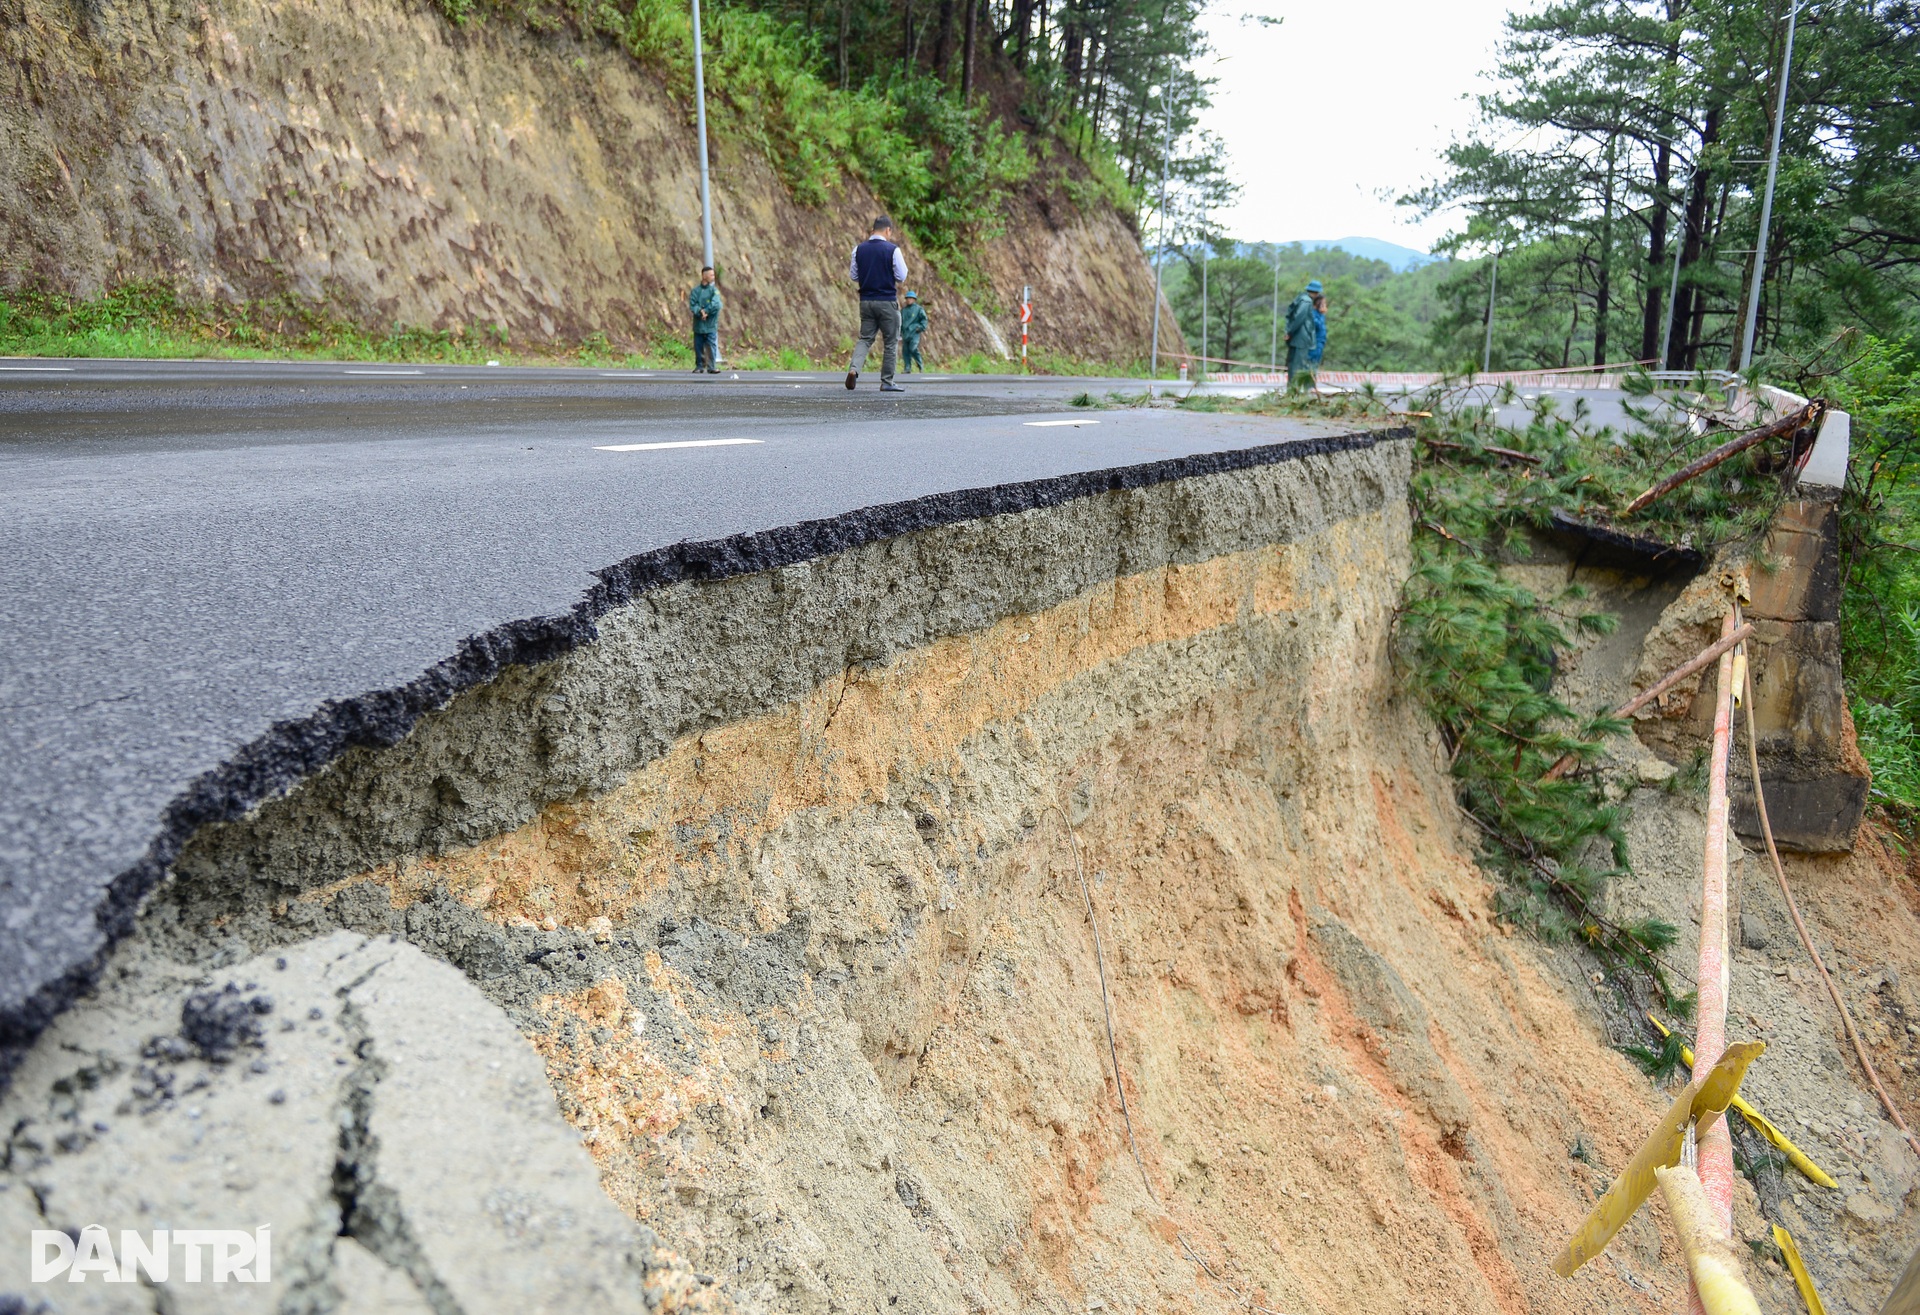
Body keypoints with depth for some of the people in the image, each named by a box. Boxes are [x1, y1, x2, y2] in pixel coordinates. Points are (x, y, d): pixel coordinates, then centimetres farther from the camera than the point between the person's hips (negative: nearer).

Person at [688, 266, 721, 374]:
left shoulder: (714, 290, 1)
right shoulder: (695, 290, 3)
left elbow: (715, 304, -12)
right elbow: (692, 305, -4)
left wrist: (706, 312, -16)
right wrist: (700, 311, -20)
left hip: (710, 325, -1)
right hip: (698, 324, 1)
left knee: (711, 346, -4)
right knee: (698, 346, 7)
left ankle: (711, 367, 2)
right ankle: (699, 366, 18)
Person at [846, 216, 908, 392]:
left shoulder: (859, 249, 4)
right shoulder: (892, 250, -9)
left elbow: (854, 276, 9)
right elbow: (901, 277, -6)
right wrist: (903, 263, 13)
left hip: (866, 301, 4)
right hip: (887, 302, -4)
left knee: (865, 338, 11)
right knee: (891, 342, 7)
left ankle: (854, 368, -14)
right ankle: (887, 382, 9)